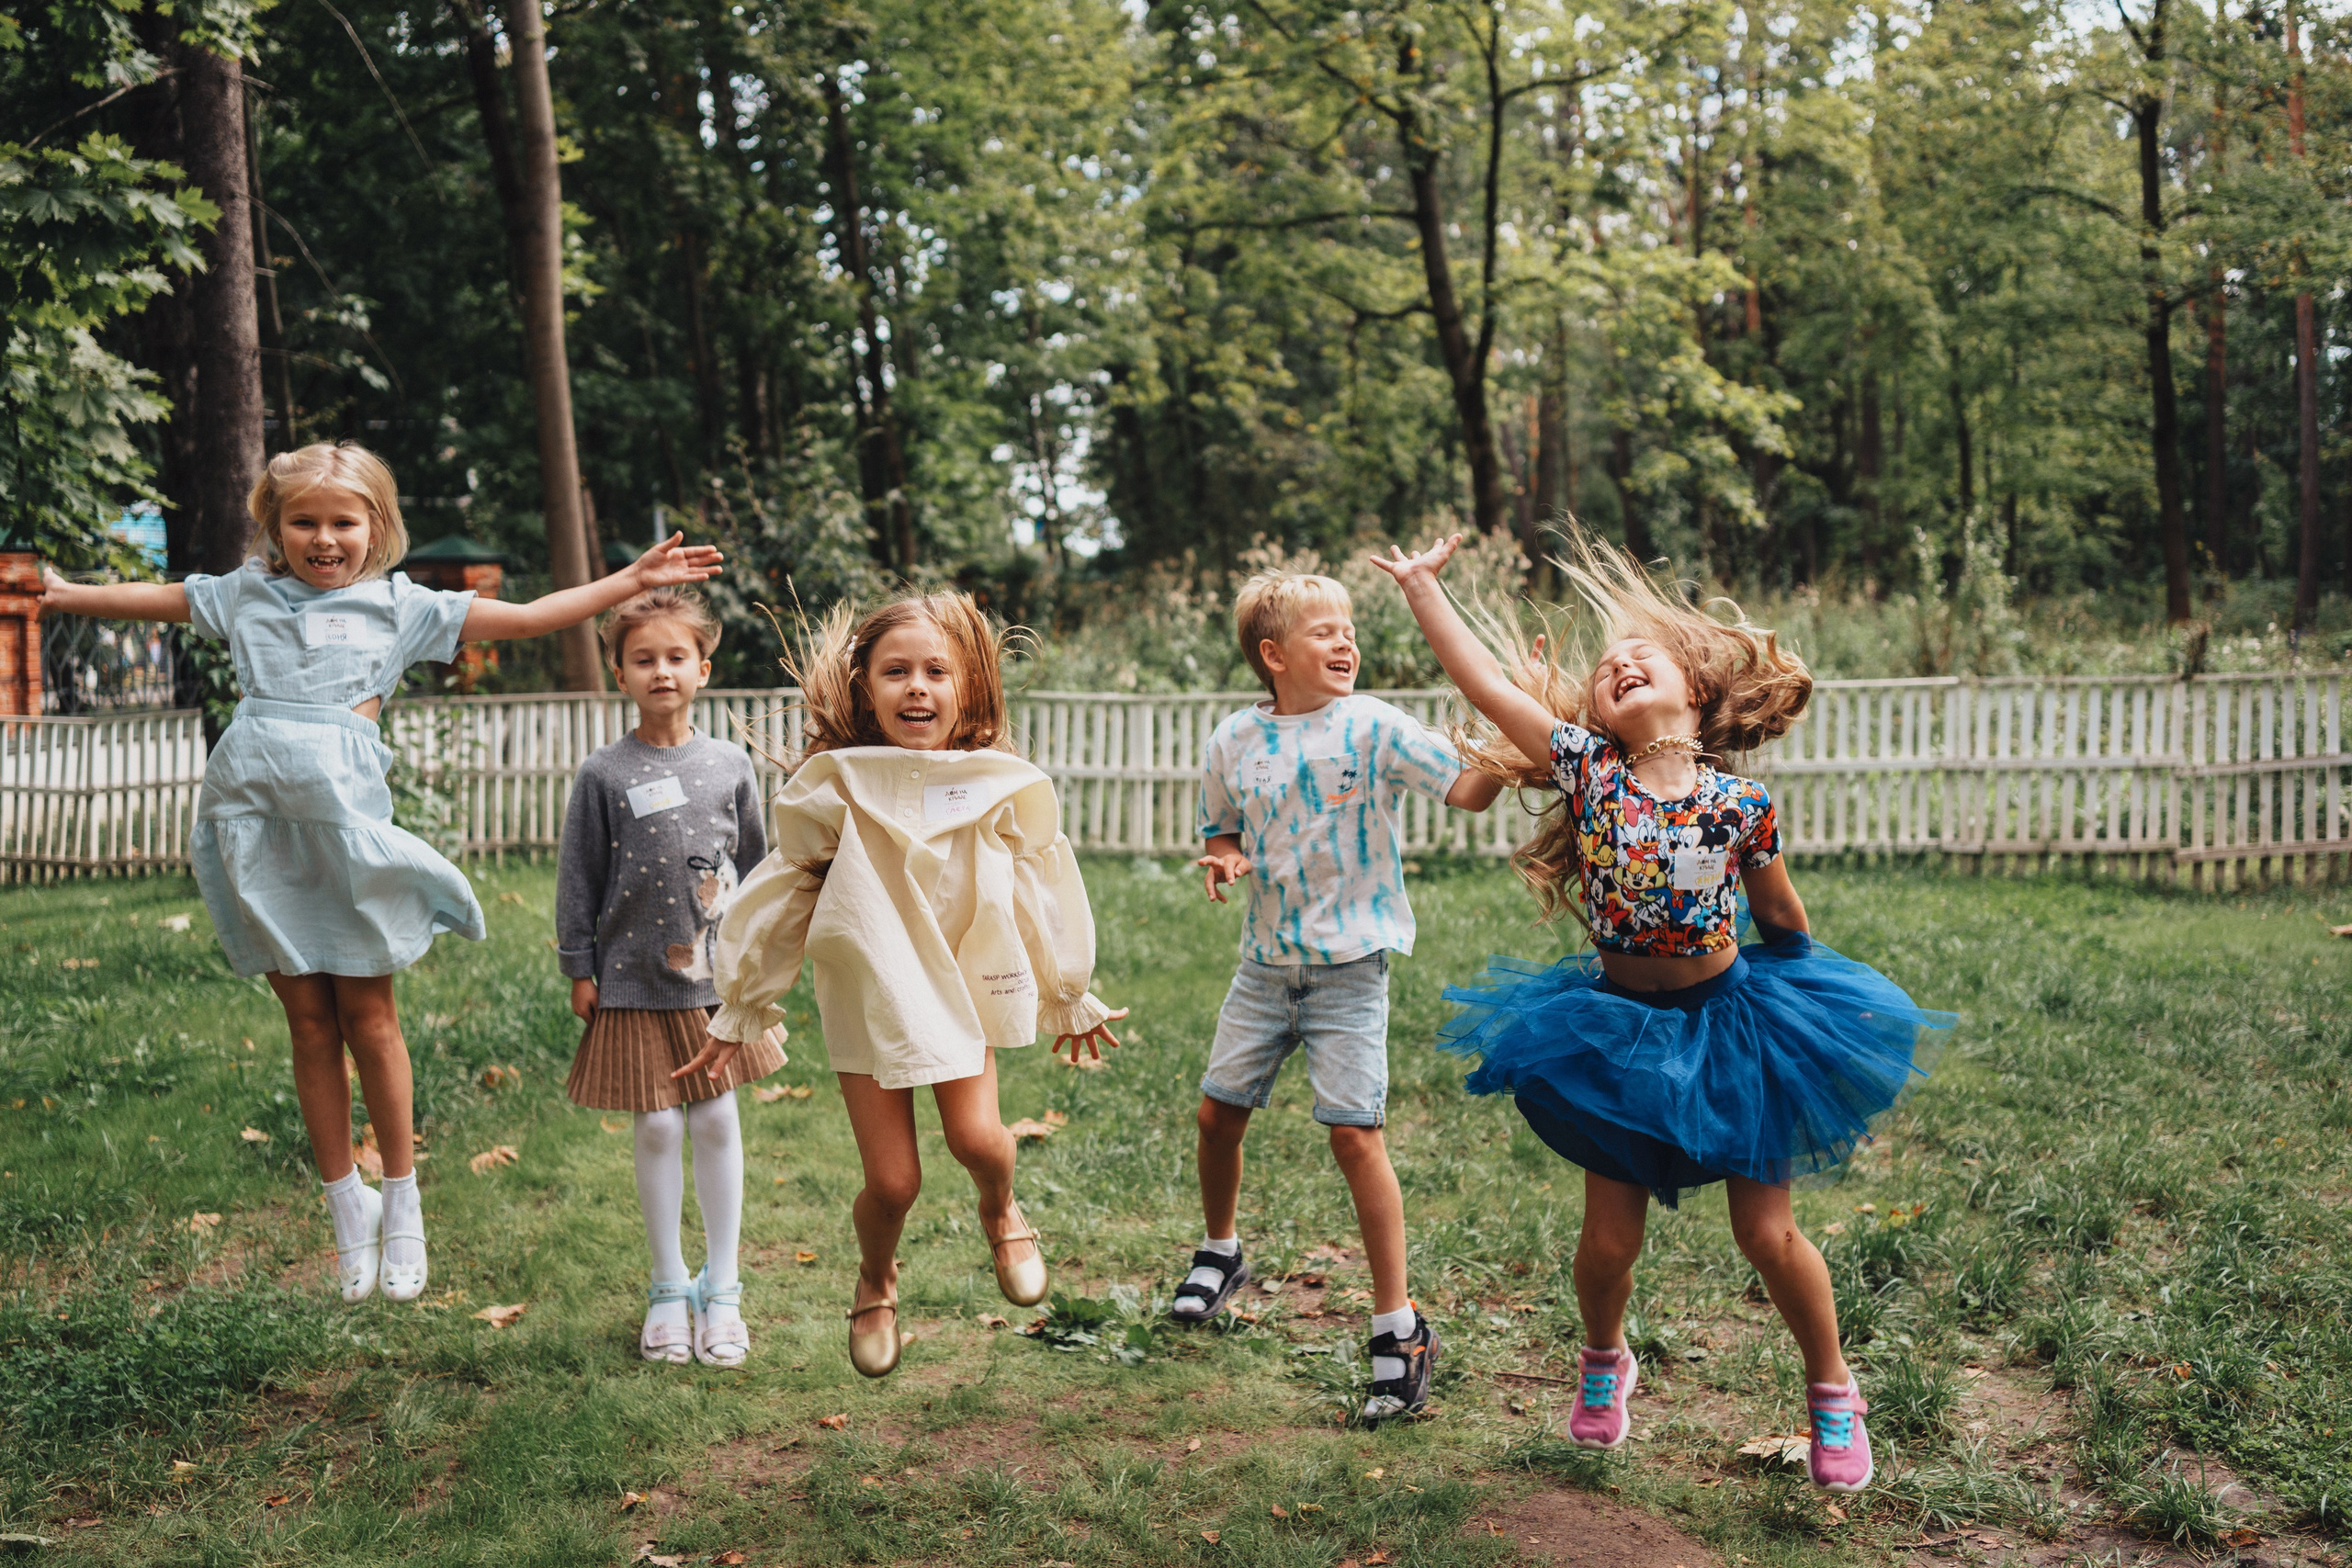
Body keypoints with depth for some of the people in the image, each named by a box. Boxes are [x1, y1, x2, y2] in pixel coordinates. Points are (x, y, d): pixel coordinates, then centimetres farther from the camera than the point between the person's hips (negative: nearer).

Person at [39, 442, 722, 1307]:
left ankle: (401, 1204, 16)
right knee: (308, 1022, 6)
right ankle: (346, 1206, 17)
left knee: (367, 1015, 2)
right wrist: (59, 593, 31)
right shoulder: (245, 593, 16)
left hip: (343, 814, -2)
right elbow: (152, 599, 30)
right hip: (256, 812, 2)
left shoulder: (400, 605, 9)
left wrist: (632, 578, 3)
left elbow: (527, 618, 8)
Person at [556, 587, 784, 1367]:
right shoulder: (605, 774, -5)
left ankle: (722, 1288, 18)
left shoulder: (730, 765, 2)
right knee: (657, 1129, 4)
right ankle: (668, 1289, 19)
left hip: (717, 977, 2)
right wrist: (579, 968, 0)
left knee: (717, 1123, 6)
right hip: (635, 980, -2)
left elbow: (753, 865, 11)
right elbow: (579, 878, 0)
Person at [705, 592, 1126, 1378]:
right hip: (869, 996, -1)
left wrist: (1070, 1001, 17)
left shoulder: (1005, 789, -8)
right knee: (892, 1180, -1)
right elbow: (781, 899, 0)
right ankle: (875, 1283, 32)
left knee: (976, 1136, -17)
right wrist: (740, 1012, 7)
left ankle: (1001, 1213, 20)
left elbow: (1041, 899, 7)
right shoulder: (835, 789, -11)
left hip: (966, 989, 1)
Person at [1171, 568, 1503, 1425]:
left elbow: (1470, 791, -14)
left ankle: (1398, 1323, 2)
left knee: (1355, 1133, -10)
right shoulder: (1235, 742, 2)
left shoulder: (1374, 727, -9)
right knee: (1218, 1112, 11)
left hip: (1349, 965, -4)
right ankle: (1220, 1252, 41)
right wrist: (1223, 860, -5)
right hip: (1266, 960, 4)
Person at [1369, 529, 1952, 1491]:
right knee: (1610, 1240, 7)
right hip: (1620, 1029, 2)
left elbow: (1783, 923, 3)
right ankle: (1604, 1364, 40)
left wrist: (1796, 1016, 13)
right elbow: (1484, 684, -16)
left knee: (1766, 1232, 3)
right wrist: (1420, 585, -17)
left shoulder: (1739, 807, -12)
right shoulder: (1587, 769, -11)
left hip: (1727, 1022, -1)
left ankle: (1833, 1392, 29)